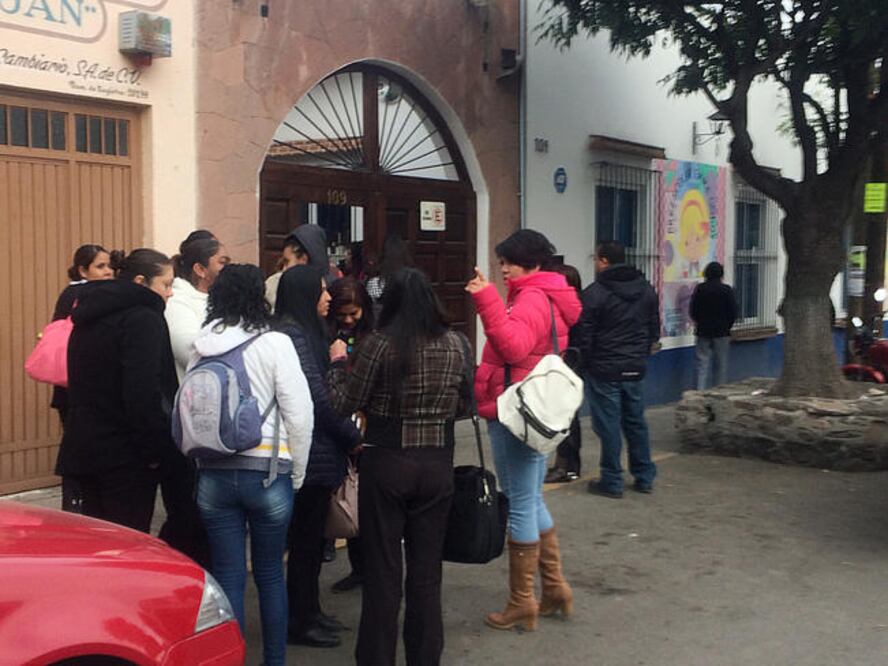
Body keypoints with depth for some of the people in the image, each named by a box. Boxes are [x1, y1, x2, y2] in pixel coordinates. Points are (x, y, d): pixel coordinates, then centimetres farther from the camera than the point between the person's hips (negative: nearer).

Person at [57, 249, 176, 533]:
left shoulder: (91, 319, 14)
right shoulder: (143, 319, -14)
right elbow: (144, 394, -23)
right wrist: (157, 449, -17)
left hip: (83, 447, 9)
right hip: (124, 455, -9)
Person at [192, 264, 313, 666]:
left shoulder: (201, 350, 3)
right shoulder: (274, 344, -8)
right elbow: (300, 415, -10)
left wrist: (201, 462, 12)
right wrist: (297, 473, 1)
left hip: (213, 474, 3)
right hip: (267, 472, -2)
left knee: (228, 576, 8)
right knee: (270, 573, 13)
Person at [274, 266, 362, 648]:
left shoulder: (306, 331, 14)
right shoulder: (293, 335, -17)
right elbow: (317, 396, -19)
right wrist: (353, 436, -11)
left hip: (319, 451, 9)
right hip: (312, 454, -9)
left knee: (311, 534, 17)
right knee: (306, 536, 2)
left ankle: (309, 611, 30)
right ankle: (301, 622, 14)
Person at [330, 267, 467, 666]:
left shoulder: (379, 343, -12)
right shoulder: (456, 344, 0)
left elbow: (346, 405, -7)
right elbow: (459, 405, 10)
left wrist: (339, 363, 7)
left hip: (387, 462, -3)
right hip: (437, 464, 3)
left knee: (383, 569, 8)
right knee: (426, 569, 13)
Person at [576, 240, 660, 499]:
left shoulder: (594, 293, -14)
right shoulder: (647, 290, 7)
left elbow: (584, 335, -12)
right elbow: (654, 329, 13)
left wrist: (588, 362, 3)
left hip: (604, 370, -6)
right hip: (636, 369, 6)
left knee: (608, 424, 1)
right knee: (636, 421, 16)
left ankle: (612, 482, 7)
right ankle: (645, 477, 22)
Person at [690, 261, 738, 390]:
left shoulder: (699, 289, -3)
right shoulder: (727, 290, -6)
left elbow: (693, 311, 0)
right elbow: (733, 313, -3)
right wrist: (727, 327, 12)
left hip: (703, 332, 1)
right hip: (722, 333, -1)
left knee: (703, 364, 3)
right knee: (721, 365, 8)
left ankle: (701, 392, -5)